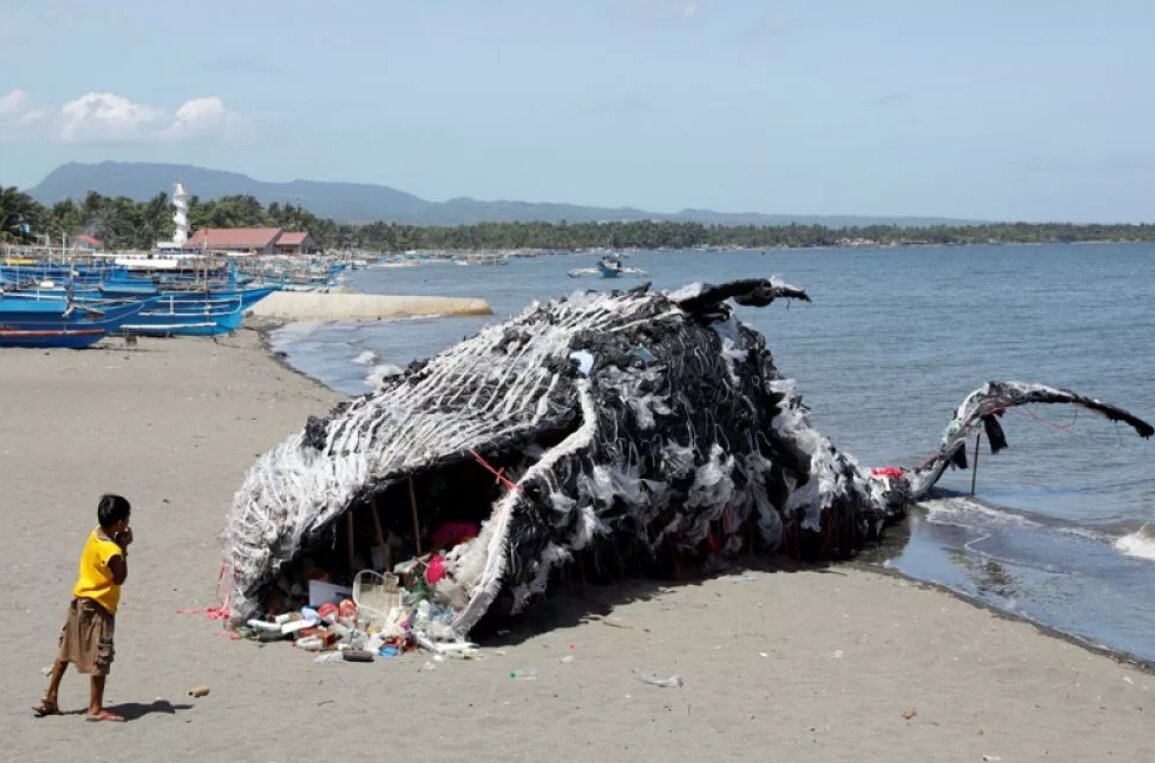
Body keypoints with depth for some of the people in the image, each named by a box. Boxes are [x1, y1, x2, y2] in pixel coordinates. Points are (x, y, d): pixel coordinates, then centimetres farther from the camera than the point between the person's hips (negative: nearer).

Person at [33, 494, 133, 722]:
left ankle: (49, 699, 25)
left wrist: (119, 545, -3)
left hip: (80, 601, 9)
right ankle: (95, 709, 7)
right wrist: (124, 548, -14)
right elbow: (120, 579, -15)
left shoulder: (95, 535, -1)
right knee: (101, 658, 1)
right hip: (98, 608, -9)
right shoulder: (112, 552, -26)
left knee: (66, 651, 17)